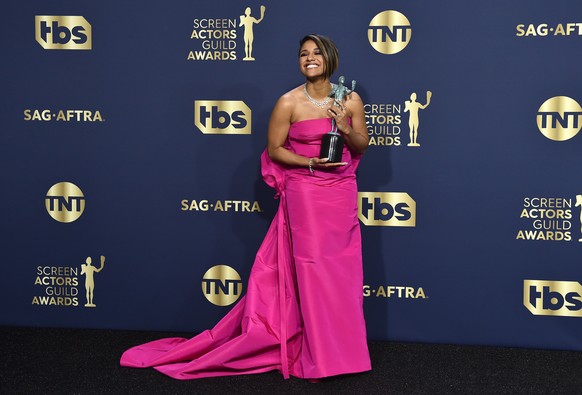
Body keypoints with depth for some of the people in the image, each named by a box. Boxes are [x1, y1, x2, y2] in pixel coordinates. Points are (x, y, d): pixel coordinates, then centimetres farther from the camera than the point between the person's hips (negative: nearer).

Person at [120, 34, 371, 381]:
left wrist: (345, 130, -13)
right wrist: (311, 163, -15)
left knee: (343, 269, 6)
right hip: (305, 194, -3)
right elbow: (274, 149, -1)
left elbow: (362, 146, 8)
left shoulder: (351, 99, 2)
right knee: (313, 269, -2)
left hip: (343, 194, 3)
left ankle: (342, 345, 21)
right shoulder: (289, 102, -6)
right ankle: (322, 355, 7)